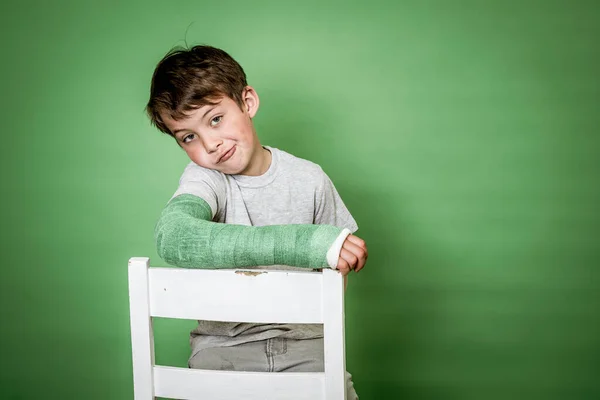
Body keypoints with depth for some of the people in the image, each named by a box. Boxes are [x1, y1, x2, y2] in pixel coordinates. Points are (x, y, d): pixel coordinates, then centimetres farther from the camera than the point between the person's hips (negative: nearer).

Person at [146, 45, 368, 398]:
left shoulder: (309, 179, -1)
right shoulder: (203, 177, -9)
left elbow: (336, 268, 13)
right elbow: (172, 238, -34)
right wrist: (304, 242, -39)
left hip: (302, 336, 2)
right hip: (225, 341, -1)